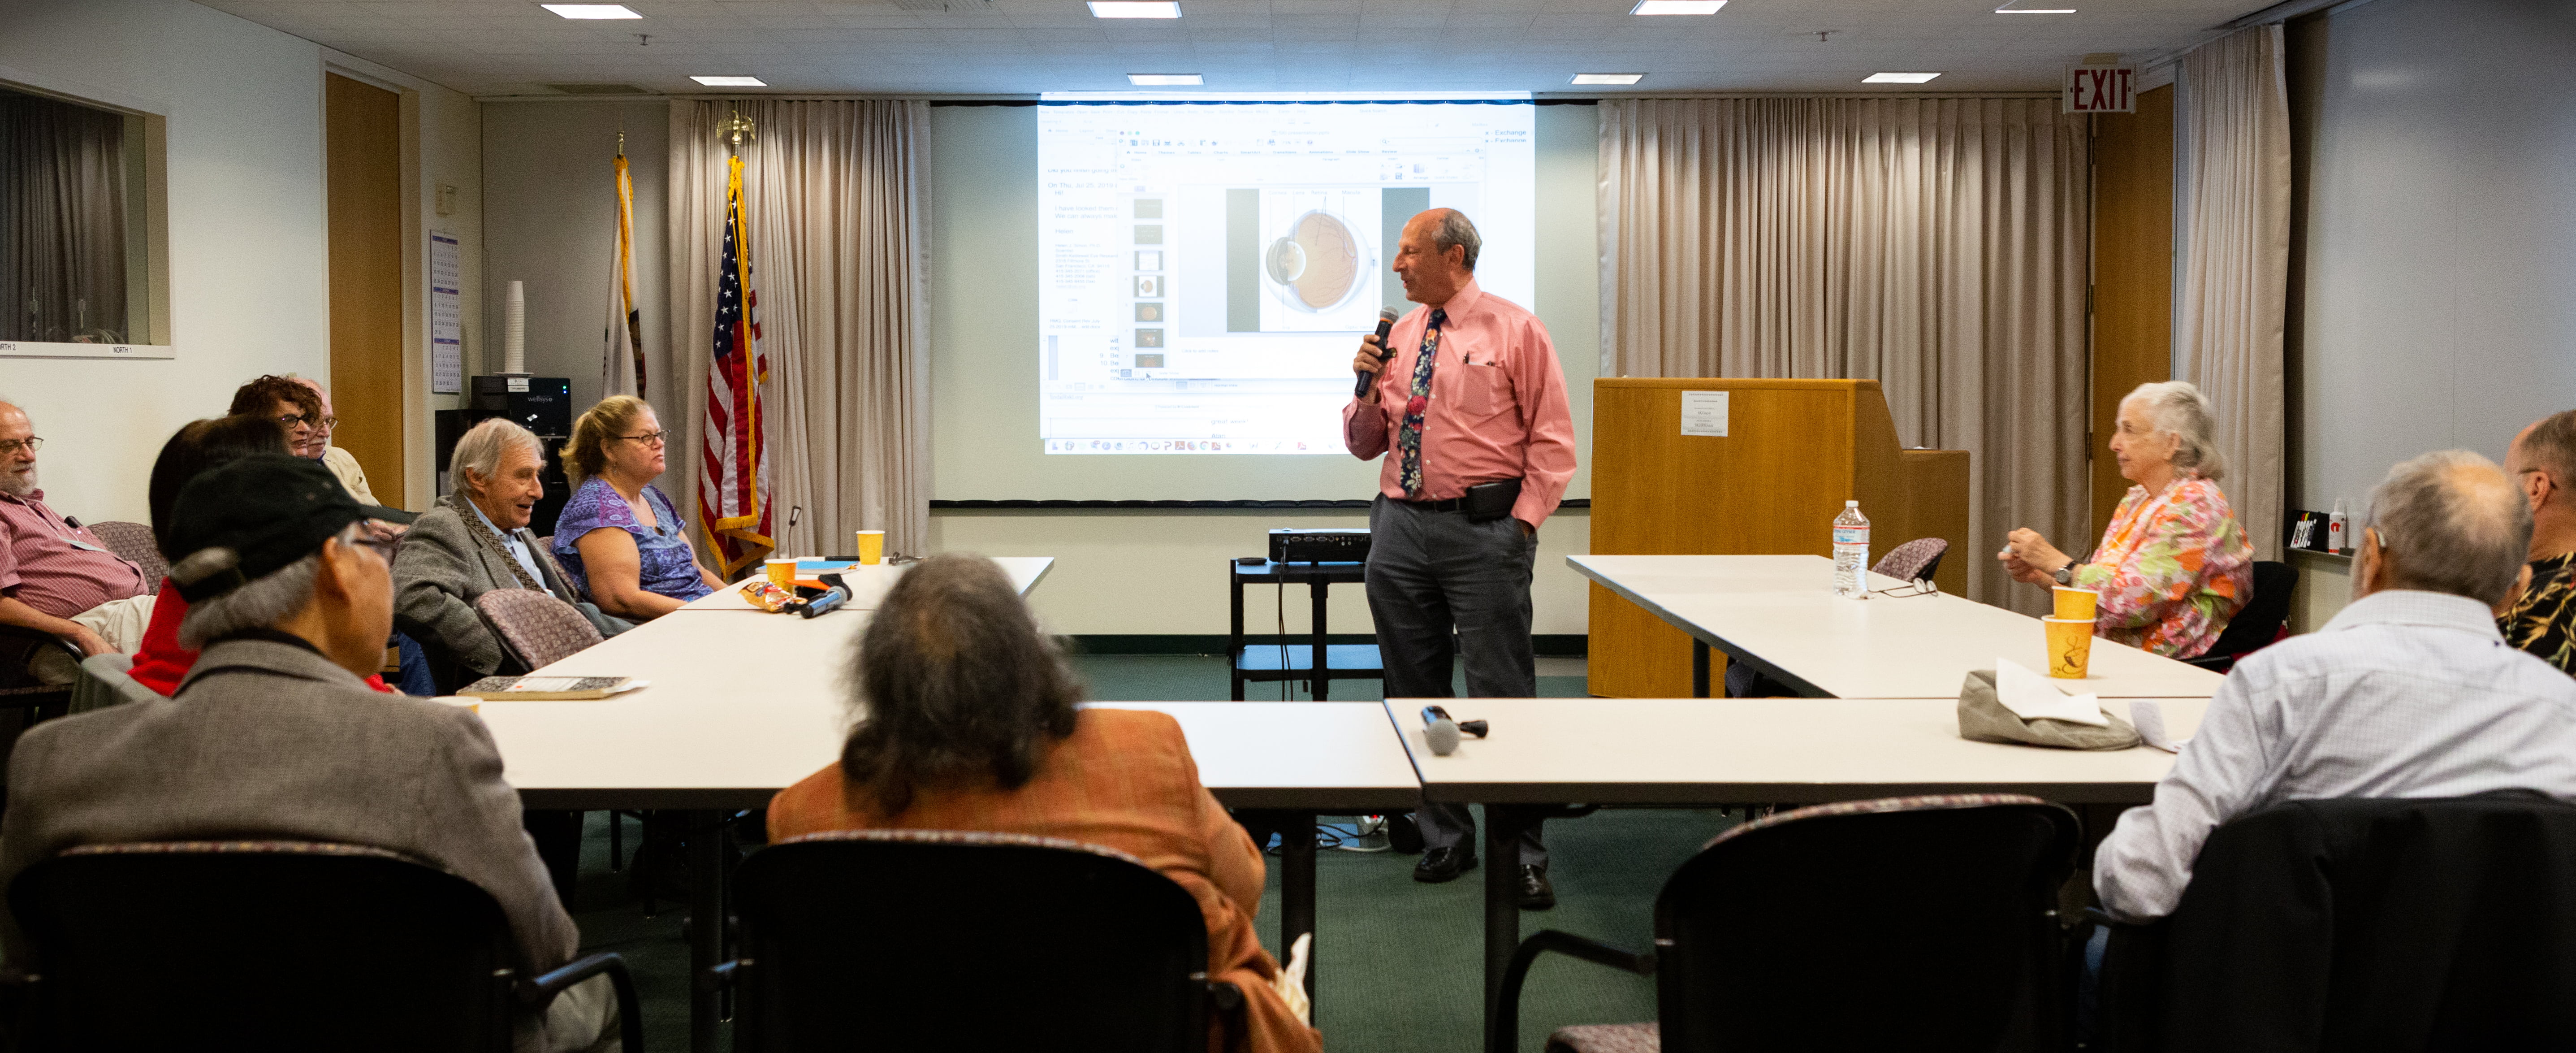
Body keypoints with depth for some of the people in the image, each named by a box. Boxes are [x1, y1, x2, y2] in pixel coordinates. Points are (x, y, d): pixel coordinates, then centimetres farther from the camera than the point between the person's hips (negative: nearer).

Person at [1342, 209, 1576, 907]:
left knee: (1503, 694, -6)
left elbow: (1552, 439, -2)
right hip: (1401, 528, 6)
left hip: (1483, 531, -6)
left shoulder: (1515, 330, -1)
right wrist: (1367, 389, -1)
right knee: (1415, 693, 10)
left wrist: (1521, 522, -10)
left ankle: (1522, 854, 0)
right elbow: (1364, 445, 18)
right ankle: (1445, 840, 23)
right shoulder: (1397, 338, 14)